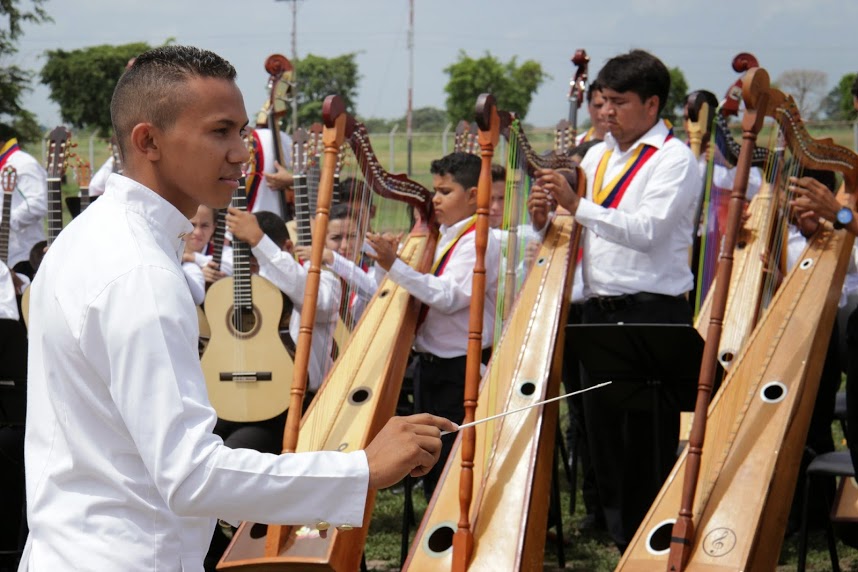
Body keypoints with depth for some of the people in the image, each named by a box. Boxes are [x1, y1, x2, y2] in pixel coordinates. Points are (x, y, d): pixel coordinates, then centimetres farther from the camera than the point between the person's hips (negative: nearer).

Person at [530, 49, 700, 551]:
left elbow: (647, 230, -19)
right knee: (604, 433, 9)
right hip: (599, 310, 7)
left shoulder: (674, 160, -6)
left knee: (650, 446, -4)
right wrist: (547, 218, -2)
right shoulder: (596, 156, 15)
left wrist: (577, 204, -24)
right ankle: (623, 543, 19)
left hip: (653, 312, -7)